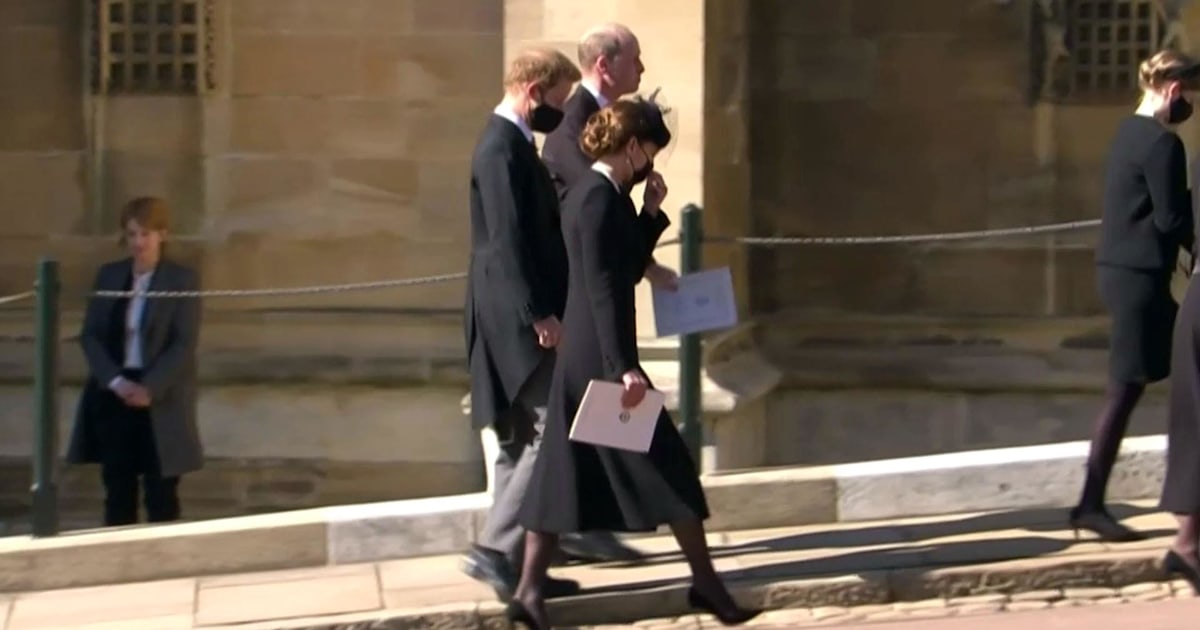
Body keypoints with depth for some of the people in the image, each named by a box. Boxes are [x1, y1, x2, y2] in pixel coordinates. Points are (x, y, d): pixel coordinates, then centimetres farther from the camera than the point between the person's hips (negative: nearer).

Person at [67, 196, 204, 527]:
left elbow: (185, 344, -9)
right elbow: (90, 335, 4)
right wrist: (116, 381, -11)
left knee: (161, 495, -1)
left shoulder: (183, 279, -2)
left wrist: (149, 389, -19)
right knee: (118, 491, 4)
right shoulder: (108, 275, 9)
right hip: (114, 397, 3)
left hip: (161, 402, -3)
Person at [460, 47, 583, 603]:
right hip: (518, 320, -11)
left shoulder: (512, 145, 17)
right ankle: (496, 548, -13)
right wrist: (539, 314, -24)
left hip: (523, 316, 11)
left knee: (522, 442, 11)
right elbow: (507, 241, -22)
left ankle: (517, 565, 15)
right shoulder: (501, 150, -15)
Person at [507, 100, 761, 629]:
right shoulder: (600, 198, -17)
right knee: (668, 469, 0)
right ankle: (705, 583, 9)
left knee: (565, 472, 8)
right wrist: (624, 367, -24)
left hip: (581, 357, 10)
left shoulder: (592, 193, 13)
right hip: (602, 358, -10)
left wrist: (652, 213, 9)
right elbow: (602, 289, -22)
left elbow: (626, 263, 21)